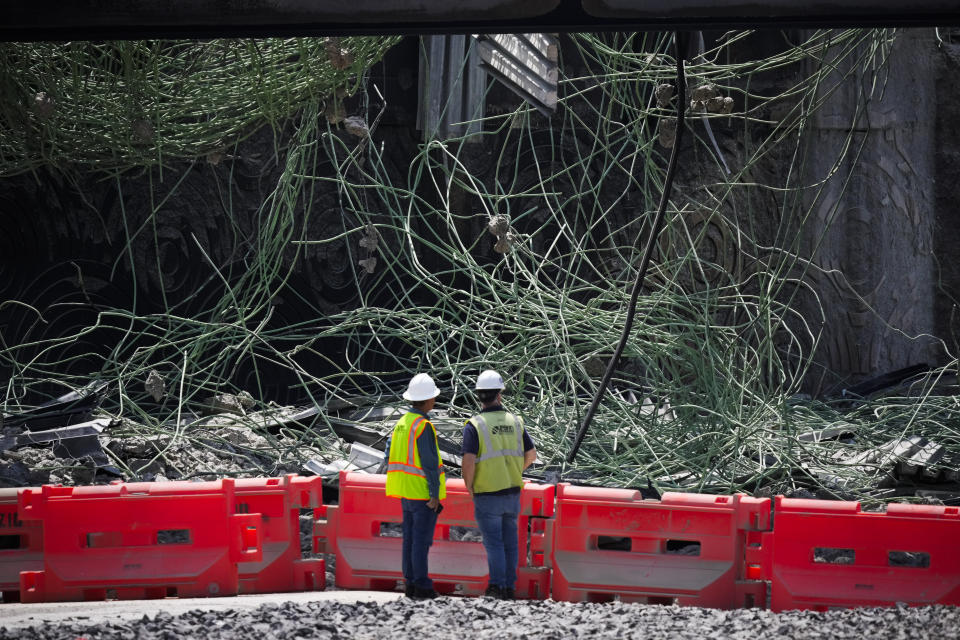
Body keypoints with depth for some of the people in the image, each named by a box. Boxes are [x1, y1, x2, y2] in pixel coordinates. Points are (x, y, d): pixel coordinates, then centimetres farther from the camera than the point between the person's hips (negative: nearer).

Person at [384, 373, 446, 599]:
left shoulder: (401, 423, 10)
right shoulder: (423, 426, -17)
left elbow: (391, 457, 15)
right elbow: (430, 462, -19)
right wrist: (435, 494, -17)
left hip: (406, 493, 8)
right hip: (424, 493, -8)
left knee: (410, 538, 11)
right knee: (421, 539, -5)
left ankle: (410, 583, 13)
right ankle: (421, 585, -3)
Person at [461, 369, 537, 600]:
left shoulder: (474, 425, -12)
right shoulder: (515, 422, 3)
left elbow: (468, 462, -19)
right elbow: (531, 455, 11)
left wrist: (469, 489, -4)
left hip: (487, 496, -4)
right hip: (512, 493, 4)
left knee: (493, 542, 0)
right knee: (510, 542, 13)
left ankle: (497, 586, -7)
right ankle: (509, 588, 18)